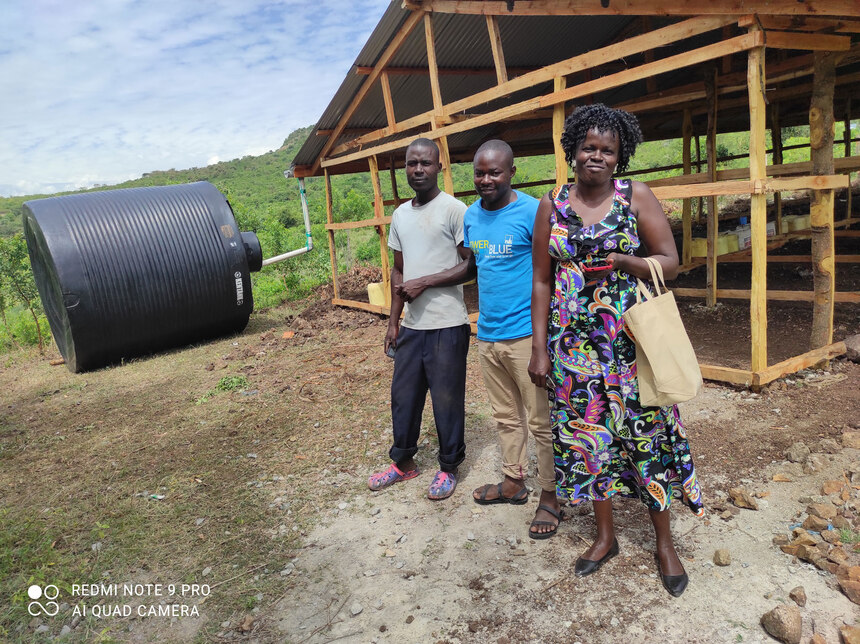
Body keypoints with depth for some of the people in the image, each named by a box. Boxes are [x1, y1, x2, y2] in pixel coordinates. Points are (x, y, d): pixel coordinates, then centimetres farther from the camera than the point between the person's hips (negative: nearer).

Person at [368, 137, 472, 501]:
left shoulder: (454, 209, -8)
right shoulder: (400, 215, 13)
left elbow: (472, 265, -11)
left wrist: (424, 283, -16)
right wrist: (393, 320, 12)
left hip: (446, 325, -6)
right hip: (411, 325, 6)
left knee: (447, 399, 4)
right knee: (403, 396, 13)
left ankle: (449, 468, 22)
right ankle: (403, 462, 31)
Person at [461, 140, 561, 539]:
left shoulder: (532, 211, -11)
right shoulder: (471, 215, 10)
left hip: (526, 334, -6)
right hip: (487, 334, 7)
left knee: (540, 421, 4)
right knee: (506, 416, 19)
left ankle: (550, 496, 20)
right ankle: (514, 483, 35)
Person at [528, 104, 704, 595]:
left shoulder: (636, 196, 0)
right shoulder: (553, 205, 5)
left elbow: (671, 264, 0)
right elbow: (542, 280, 6)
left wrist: (619, 261, -19)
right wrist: (540, 347, 2)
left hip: (632, 338, -2)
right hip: (574, 344, 2)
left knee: (647, 435, 5)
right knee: (587, 436, 9)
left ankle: (665, 543, 26)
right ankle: (606, 536, 30)